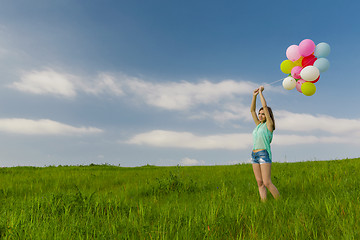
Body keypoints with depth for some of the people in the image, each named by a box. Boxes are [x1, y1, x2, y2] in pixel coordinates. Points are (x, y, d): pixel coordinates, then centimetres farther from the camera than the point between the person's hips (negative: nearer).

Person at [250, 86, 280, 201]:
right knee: (260, 183, 3)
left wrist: (261, 92, 0)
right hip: (254, 155, 7)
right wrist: (254, 95, 9)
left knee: (267, 183, -10)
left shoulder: (269, 124, -2)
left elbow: (265, 106, -8)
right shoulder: (259, 125, 16)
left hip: (264, 154, -7)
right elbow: (252, 110, 16)